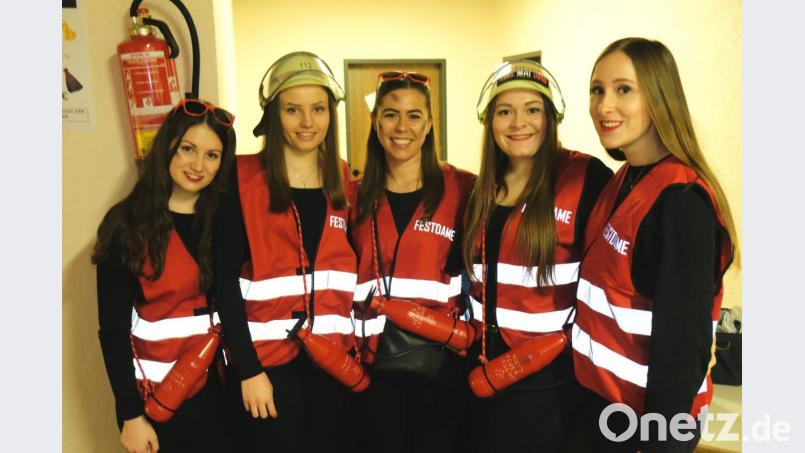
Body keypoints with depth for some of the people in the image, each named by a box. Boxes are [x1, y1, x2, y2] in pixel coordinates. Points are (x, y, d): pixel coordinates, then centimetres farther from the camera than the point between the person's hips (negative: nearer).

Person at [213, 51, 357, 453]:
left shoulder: (345, 182, 6)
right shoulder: (243, 179, -6)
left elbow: (355, 270, 11)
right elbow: (225, 278, -9)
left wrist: (358, 348, 4)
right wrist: (247, 369, -12)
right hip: (268, 358, -4)